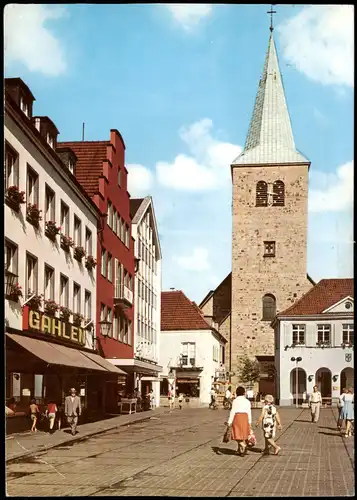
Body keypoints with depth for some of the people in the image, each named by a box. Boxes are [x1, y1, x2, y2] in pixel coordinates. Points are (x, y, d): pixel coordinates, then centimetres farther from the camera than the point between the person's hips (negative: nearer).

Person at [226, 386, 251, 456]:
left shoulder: (235, 401, -6)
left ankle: (243, 445, -19)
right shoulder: (247, 401, 4)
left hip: (237, 417, -4)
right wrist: (249, 422, 11)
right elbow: (249, 412, 4)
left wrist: (229, 421, -6)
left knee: (238, 434, 3)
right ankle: (239, 450, 20)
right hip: (245, 417, 4)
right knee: (243, 434, 14)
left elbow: (233, 411, -9)